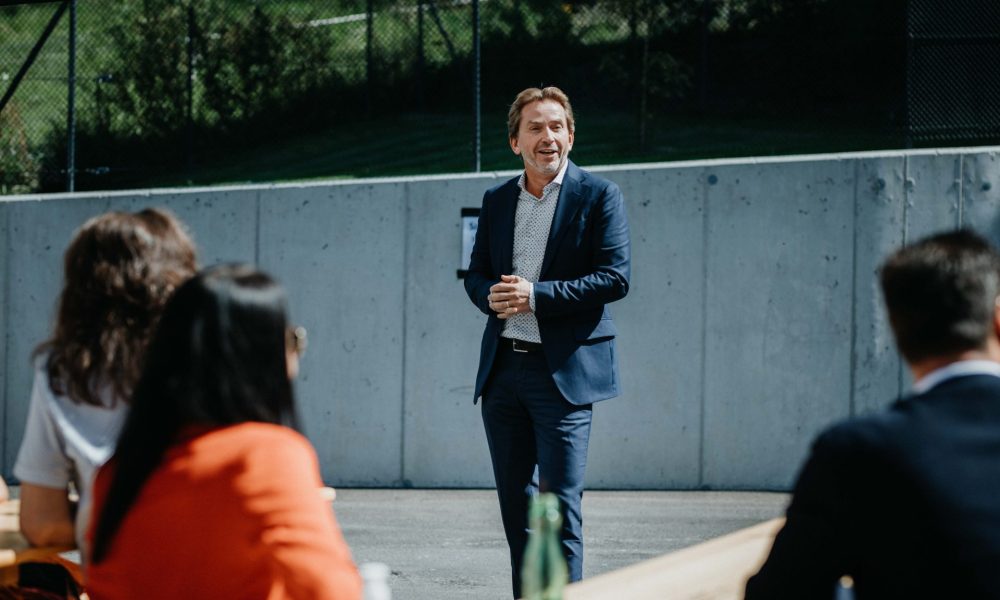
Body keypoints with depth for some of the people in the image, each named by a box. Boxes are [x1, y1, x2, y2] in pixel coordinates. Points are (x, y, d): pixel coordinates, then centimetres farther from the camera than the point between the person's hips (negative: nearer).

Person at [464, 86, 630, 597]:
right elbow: (476, 272, 18)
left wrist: (536, 296, -18)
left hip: (563, 369, -6)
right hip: (502, 367, 6)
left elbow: (615, 278, -11)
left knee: (560, 504, -9)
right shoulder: (497, 201, 13)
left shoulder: (598, 196, -3)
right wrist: (490, 296, -7)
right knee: (515, 502, 12)